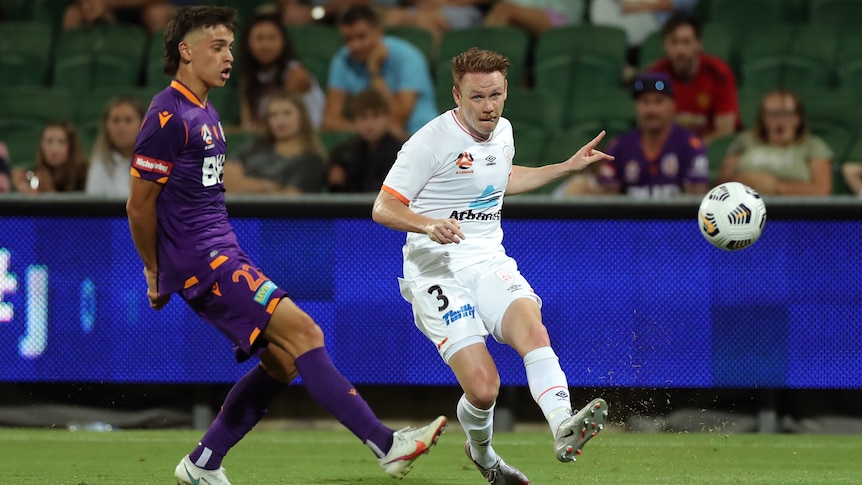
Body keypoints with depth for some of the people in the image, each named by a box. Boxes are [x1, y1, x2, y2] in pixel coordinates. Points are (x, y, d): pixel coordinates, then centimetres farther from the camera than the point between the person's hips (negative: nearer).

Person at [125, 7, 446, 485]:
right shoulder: (168, 117, -13)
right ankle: (386, 445, -19)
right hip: (201, 260, -10)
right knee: (302, 333, -16)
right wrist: (155, 273, -1)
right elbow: (140, 204, -11)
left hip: (224, 256, 10)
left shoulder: (205, 114, 18)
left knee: (282, 360, 7)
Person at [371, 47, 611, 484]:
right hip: (438, 271, -5)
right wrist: (430, 225, -28)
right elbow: (383, 208, -10)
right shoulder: (432, 141, -11)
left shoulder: (502, 132, 11)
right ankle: (480, 449, 16)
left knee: (532, 329, -29)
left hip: (490, 263, 5)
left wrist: (568, 167, 31)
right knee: (483, 389, -17)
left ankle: (564, 430, -46)